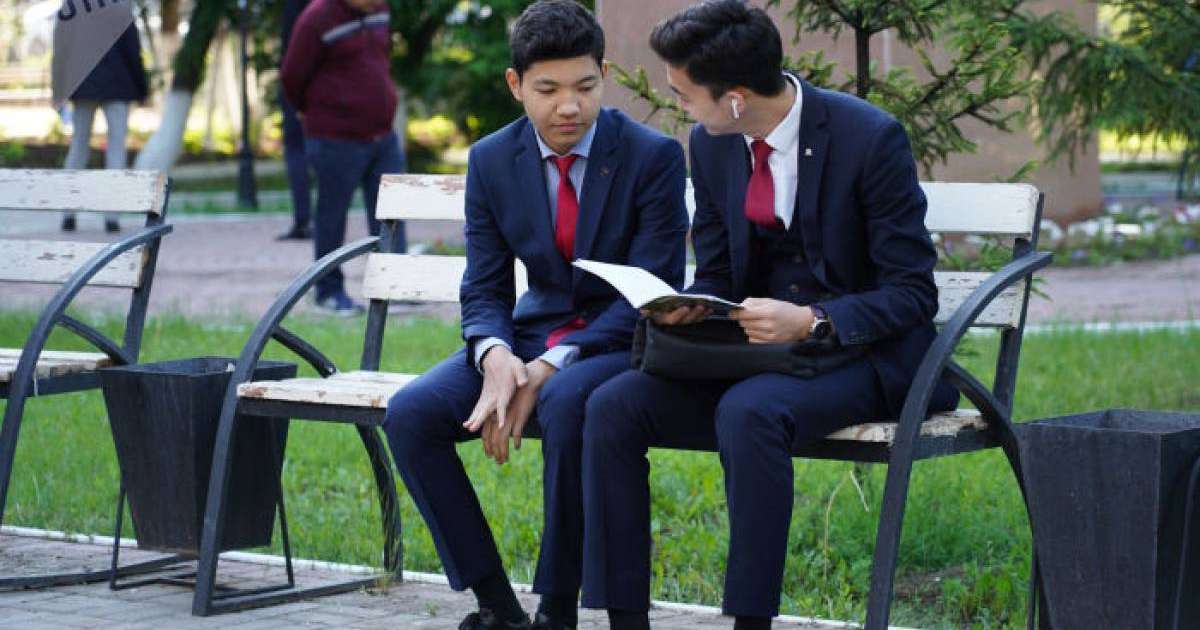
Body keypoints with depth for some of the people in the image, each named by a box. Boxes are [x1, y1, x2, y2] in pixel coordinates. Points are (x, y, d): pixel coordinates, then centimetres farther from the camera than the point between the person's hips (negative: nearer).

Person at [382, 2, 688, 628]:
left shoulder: (653, 156, -10)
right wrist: (495, 357, -23)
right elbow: (484, 290, 3)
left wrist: (549, 369, -25)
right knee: (409, 414, -20)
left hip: (624, 342, -5)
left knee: (565, 402, -38)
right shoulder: (491, 161, 2)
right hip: (532, 335, 5)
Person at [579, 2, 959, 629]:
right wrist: (686, 308, -10)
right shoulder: (711, 146, 4)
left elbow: (912, 294, -13)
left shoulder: (870, 138, -15)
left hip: (860, 354, -6)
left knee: (748, 411, -37)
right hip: (755, 348, 6)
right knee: (612, 406, -17)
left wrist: (812, 322, -28)